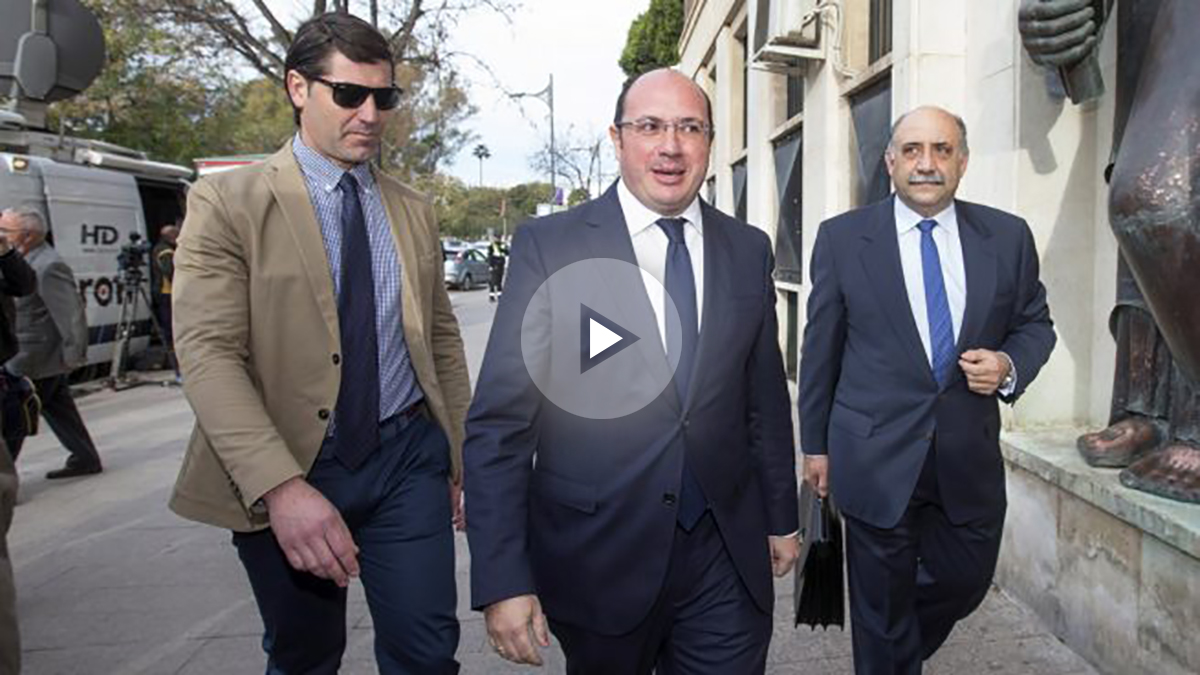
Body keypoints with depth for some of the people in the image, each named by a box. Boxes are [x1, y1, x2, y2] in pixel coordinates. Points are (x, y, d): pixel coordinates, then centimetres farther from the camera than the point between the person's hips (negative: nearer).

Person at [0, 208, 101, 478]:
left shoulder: (48, 267, -23)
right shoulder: (30, 261, 9)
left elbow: (71, 313, -25)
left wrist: (73, 355, -22)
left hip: (34, 362, -9)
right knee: (58, 409, 15)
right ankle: (85, 459, 22)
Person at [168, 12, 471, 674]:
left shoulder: (412, 210, 9)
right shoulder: (228, 202, -6)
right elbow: (207, 354, -15)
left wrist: (465, 457, 12)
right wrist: (280, 486, -26)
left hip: (407, 455, 3)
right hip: (282, 474, -2)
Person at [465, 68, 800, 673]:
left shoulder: (748, 249, 4)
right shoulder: (549, 245, -8)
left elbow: (766, 398, 12)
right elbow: (498, 422, -10)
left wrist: (781, 518, 16)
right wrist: (502, 579, -14)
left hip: (726, 557, 3)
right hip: (596, 556, -2)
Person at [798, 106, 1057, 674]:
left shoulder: (1009, 236, 2)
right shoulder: (842, 238, -3)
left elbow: (1035, 324, 13)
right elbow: (820, 348, 0)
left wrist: (1010, 365, -10)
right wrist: (815, 443, 3)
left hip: (970, 457, 3)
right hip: (876, 456, -3)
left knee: (966, 582, 19)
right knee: (880, 607, 10)